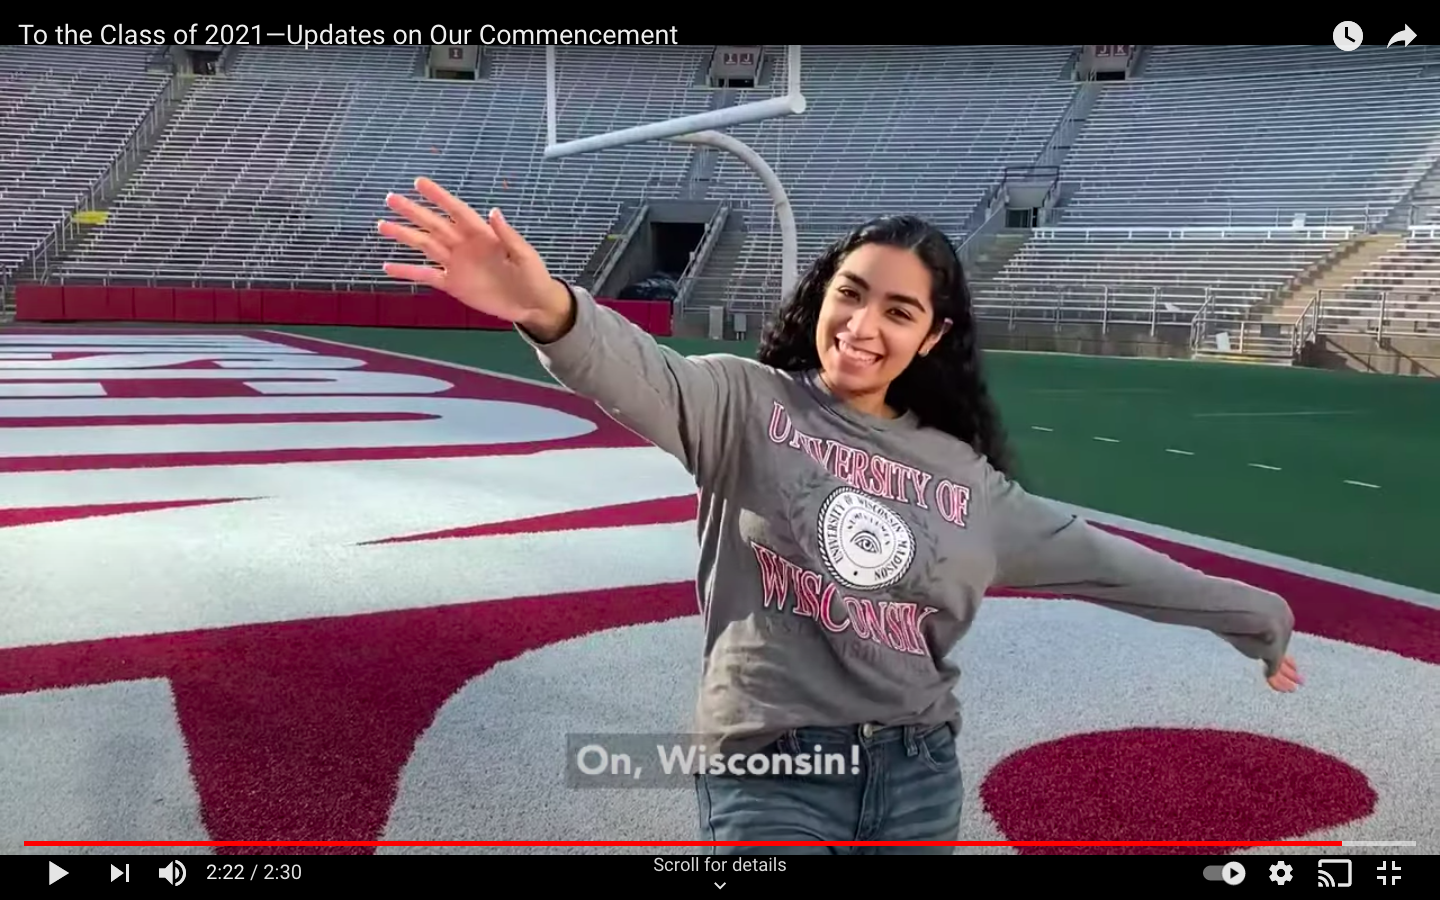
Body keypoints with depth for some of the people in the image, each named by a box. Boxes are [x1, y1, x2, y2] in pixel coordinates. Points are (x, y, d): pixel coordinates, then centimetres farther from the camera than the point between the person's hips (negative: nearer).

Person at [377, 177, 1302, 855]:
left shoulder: (964, 476, 6)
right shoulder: (750, 403, -6)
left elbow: (1095, 557, 15)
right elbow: (645, 379, -26)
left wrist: (1252, 615, 22)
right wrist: (548, 308, -49)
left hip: (918, 773, 4)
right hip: (773, 772, -4)